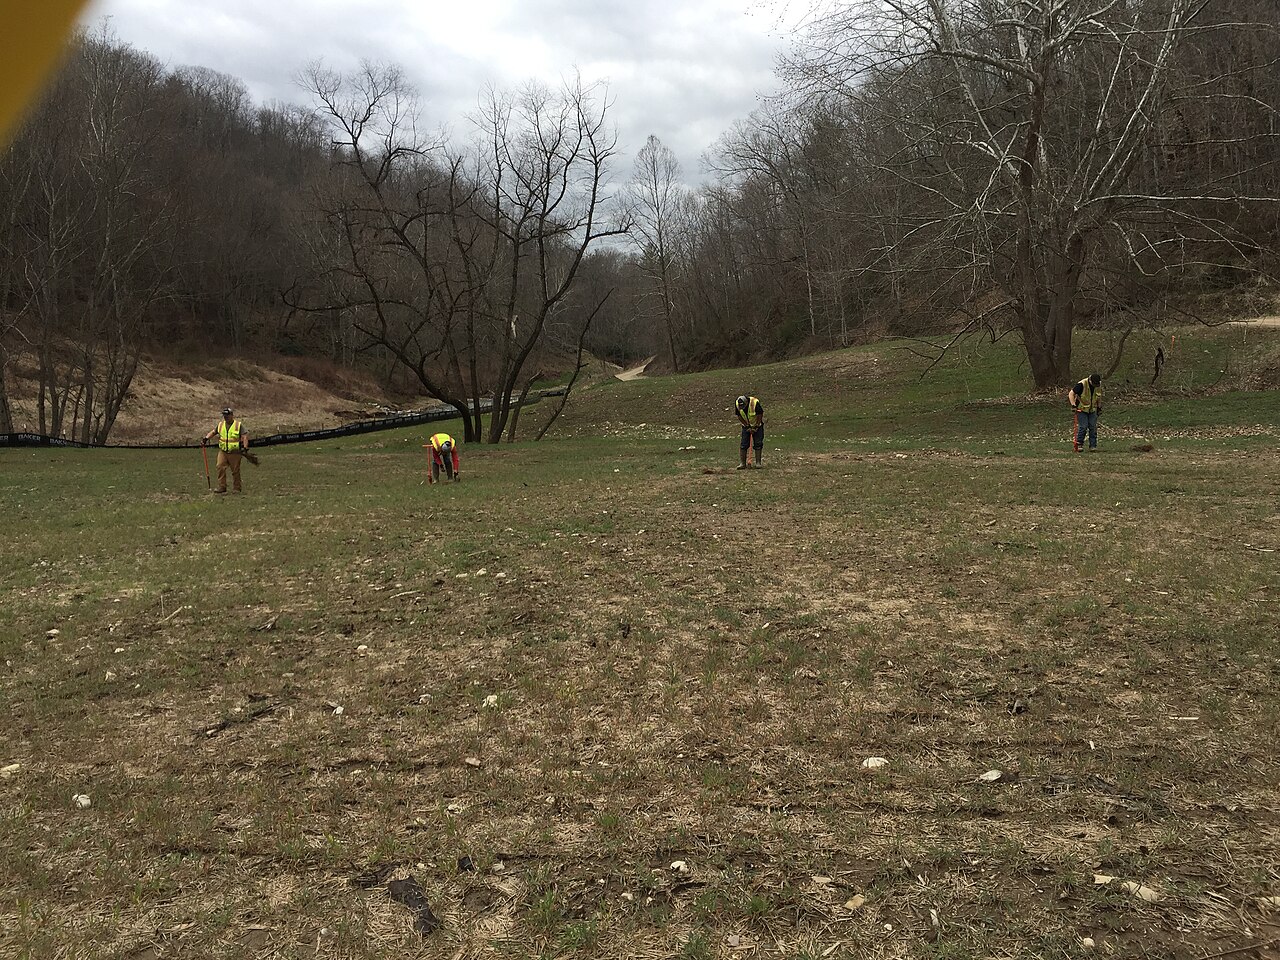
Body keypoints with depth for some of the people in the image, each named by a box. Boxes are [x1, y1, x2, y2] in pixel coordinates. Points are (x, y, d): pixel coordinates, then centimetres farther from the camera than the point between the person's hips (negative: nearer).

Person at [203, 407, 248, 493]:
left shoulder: (239, 425, -4)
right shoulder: (220, 424, 10)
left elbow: (245, 437, -8)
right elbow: (213, 432, 20)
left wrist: (245, 447, -20)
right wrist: (206, 438, 3)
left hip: (234, 453, -4)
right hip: (222, 451, 4)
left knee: (235, 471, 3)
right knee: (220, 467, -9)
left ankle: (237, 489, 13)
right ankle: (222, 487, -4)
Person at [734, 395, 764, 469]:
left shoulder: (755, 403, -29)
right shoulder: (737, 404, -18)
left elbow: (760, 416, -19)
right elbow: (739, 417, -7)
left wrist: (755, 427, -16)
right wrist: (747, 426, -10)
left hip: (757, 425, -3)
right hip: (746, 426, 3)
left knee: (758, 444, -7)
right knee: (744, 445, -5)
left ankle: (758, 463, -2)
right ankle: (742, 463, -4)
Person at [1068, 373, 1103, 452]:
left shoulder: (1099, 385, -4)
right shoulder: (1082, 384, -22)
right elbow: (1071, 393, -18)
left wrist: (1099, 407, 14)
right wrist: (1073, 405, -24)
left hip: (1092, 410, 5)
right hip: (1081, 409, -5)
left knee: (1093, 427, -1)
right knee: (1083, 427, -11)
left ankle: (1093, 445, 4)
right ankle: (1079, 444, 2)